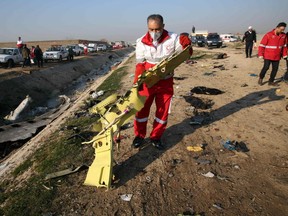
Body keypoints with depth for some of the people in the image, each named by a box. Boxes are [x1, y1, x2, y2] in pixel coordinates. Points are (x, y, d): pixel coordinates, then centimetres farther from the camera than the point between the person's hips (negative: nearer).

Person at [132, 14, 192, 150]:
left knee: (163, 111, 9)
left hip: (165, 82, 1)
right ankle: (139, 135, 29)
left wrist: (186, 45, -25)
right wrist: (137, 80, -18)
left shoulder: (173, 39, -10)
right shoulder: (142, 42, -9)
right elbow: (140, 64, -5)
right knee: (142, 109, 7)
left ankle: (156, 137, 28)